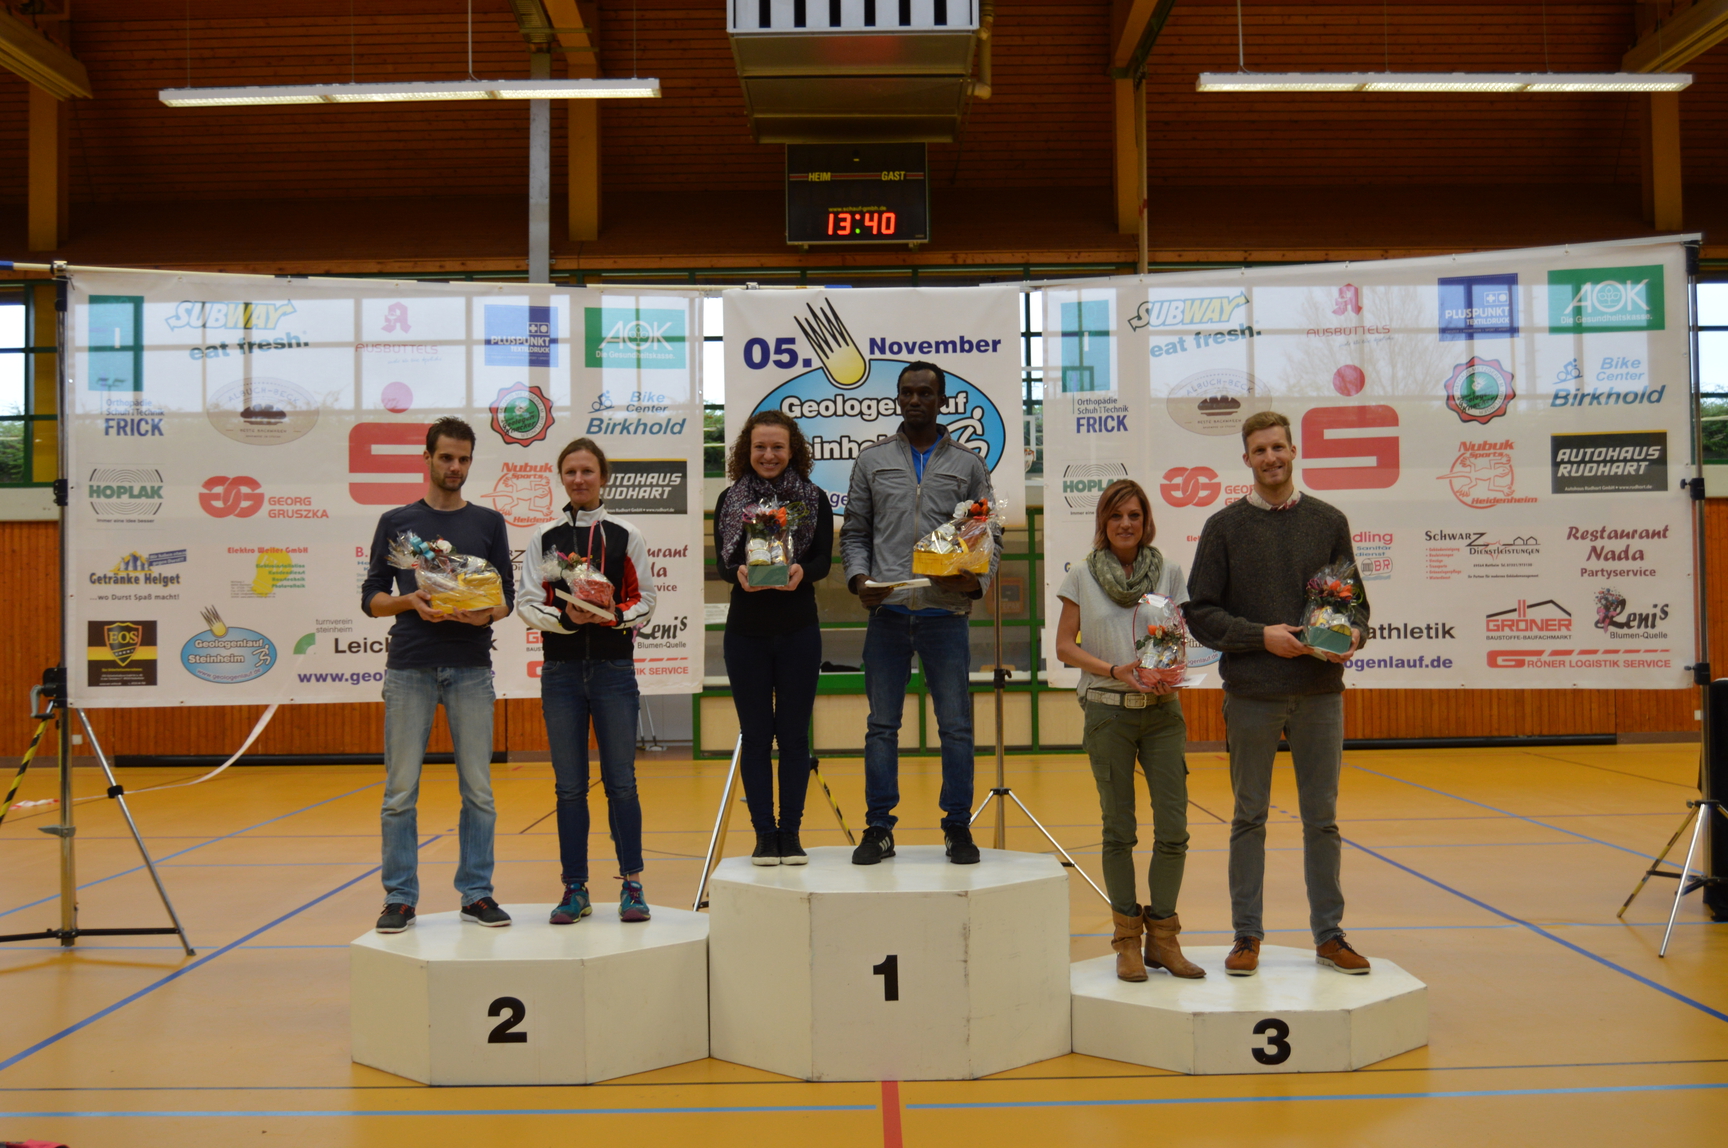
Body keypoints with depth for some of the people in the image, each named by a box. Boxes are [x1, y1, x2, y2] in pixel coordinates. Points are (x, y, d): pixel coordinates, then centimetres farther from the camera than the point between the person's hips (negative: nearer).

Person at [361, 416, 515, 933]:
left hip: (471, 668, 1)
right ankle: (400, 897, 10)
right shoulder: (396, 522, 8)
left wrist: (486, 612, -14)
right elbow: (372, 596, 6)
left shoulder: (489, 522, 11)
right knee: (401, 790, 1)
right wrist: (412, 601, -14)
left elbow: (507, 595, 8)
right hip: (410, 667, -1)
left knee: (478, 789, 2)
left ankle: (476, 893, 12)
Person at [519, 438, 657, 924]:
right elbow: (528, 604, 3)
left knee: (621, 781, 0)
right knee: (569, 786, 5)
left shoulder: (625, 535, 5)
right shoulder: (543, 538, 7)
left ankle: (631, 884, 10)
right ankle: (575, 889, 13)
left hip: (614, 669, -1)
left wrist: (614, 616, -15)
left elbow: (645, 599, 5)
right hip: (561, 670, 1)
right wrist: (565, 618, -16)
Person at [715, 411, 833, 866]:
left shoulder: (814, 499, 3)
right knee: (755, 735, 4)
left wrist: (801, 572, -24)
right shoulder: (730, 499, 5)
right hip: (746, 632, 1)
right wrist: (739, 573, -23)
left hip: (799, 631, 0)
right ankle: (764, 834, 12)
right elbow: (720, 561, -1)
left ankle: (790, 832, 13)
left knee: (794, 735, 4)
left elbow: (824, 560, -3)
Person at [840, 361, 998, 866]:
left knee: (956, 726, 2)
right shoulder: (872, 461, 12)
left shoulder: (969, 465, 11)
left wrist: (977, 580, -10)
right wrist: (859, 577, -6)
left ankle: (958, 828, 13)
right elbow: (854, 532, 12)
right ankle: (879, 828, 13)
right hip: (887, 614, 1)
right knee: (882, 725, 5)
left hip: (946, 613, 0)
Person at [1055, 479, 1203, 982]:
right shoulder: (1082, 576, 2)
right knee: (1119, 831, 3)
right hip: (1108, 712, -2)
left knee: (1173, 829, -1)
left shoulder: (1168, 572, 7)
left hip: (1163, 712, 2)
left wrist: (1169, 672, -12)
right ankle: (1127, 940, 14)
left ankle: (1162, 938, 13)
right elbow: (1065, 645, 1)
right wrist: (1115, 670, -13)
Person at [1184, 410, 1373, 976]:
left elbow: (1355, 599, 12)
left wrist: (1353, 634, -10)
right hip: (1252, 695, -1)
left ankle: (1329, 934, 19)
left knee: (1322, 818, 8)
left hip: (1320, 693, 2)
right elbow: (1200, 614, -1)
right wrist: (1260, 636, -13)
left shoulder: (1329, 521, 8)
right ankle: (1247, 935, 16)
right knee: (1250, 818, 6)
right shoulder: (1224, 527, 3)